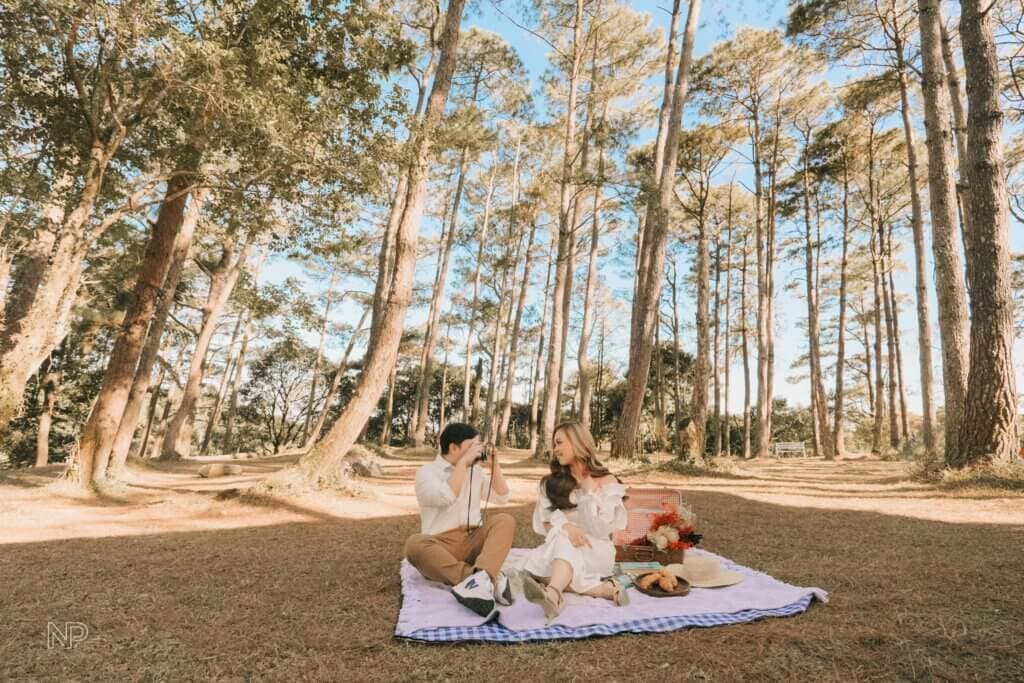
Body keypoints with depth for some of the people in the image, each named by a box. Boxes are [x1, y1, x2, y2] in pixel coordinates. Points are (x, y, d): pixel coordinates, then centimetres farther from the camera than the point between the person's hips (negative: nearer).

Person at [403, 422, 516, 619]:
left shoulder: (475, 471, 16)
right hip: (440, 547, -4)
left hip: (473, 542, 4)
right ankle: (492, 579, -45)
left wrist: (494, 466, 3)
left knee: (505, 520, -20)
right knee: (415, 544, -36)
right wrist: (463, 462, -16)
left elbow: (502, 498, 13)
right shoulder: (427, 472, -1)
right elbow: (445, 498, -19)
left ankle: (481, 576, -47)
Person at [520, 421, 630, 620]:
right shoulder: (551, 482, 11)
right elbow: (545, 522, 0)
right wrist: (565, 527, -21)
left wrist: (590, 492, -8)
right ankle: (606, 588, -28)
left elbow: (601, 529, -5)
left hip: (596, 552, -3)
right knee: (534, 566, -30)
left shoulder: (607, 481, 2)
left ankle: (552, 596, -61)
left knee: (565, 543, -35)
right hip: (559, 547, 3)